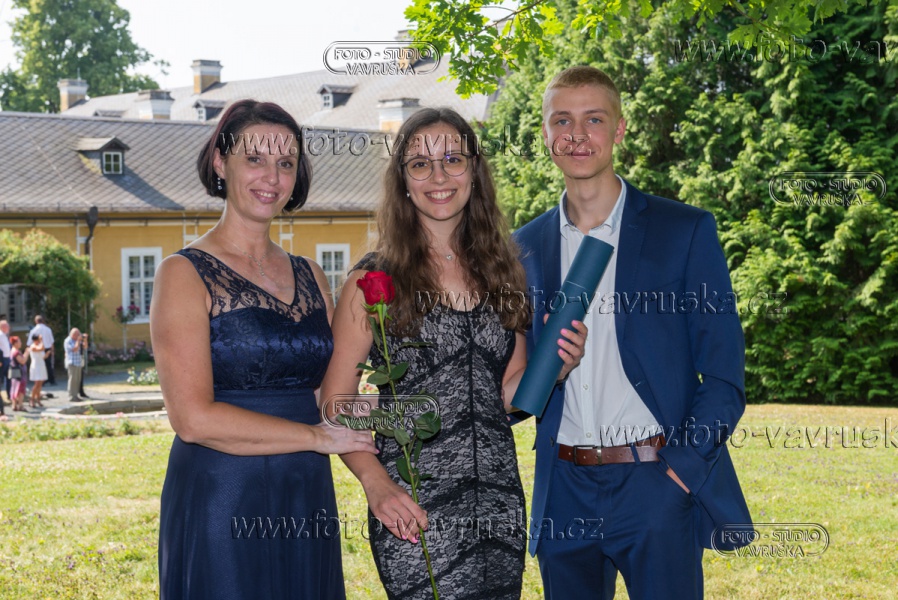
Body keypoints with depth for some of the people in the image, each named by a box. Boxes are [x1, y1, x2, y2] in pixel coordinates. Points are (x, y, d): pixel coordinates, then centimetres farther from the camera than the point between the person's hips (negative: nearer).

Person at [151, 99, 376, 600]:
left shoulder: (310, 277, 12)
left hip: (308, 504, 5)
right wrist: (317, 436, -11)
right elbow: (194, 418, -15)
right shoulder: (186, 274, -6)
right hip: (220, 507, -5)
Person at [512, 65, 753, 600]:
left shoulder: (685, 231, -1)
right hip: (565, 491, 3)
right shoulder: (527, 246, 10)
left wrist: (681, 467, -13)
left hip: (657, 484, -3)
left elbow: (723, 373, -3)